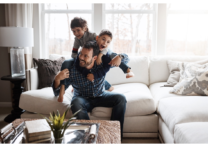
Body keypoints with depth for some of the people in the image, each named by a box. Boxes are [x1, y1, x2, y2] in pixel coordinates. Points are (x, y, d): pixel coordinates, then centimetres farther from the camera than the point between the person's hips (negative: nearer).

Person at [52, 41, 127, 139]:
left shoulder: (102, 64, -17)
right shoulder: (72, 69, -21)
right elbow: (57, 93, -15)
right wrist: (57, 79, -38)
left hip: (100, 96, 2)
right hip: (82, 98, -2)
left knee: (121, 98, -20)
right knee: (76, 103, -36)